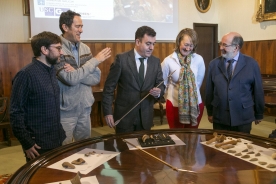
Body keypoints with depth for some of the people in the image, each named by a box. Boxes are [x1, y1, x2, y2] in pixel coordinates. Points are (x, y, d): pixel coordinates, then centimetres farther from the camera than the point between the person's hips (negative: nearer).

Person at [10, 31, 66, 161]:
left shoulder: (52, 70, 5)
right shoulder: (26, 74, -16)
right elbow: (16, 112, -15)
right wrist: (27, 143, -15)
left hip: (57, 141, 7)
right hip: (38, 145, -7)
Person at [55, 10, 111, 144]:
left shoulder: (85, 48, 5)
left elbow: (96, 78, 0)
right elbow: (70, 79, -24)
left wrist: (76, 74, -19)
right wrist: (95, 60, -17)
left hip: (85, 109, 6)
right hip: (65, 111, -5)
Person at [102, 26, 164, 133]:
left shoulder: (156, 62, 4)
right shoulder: (121, 59, -9)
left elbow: (161, 84, 8)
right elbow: (109, 87, -7)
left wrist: (159, 91, -16)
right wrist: (108, 112, -11)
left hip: (146, 116, 4)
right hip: (125, 114, -3)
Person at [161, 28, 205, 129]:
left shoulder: (199, 60, -7)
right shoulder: (168, 61, -11)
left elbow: (199, 81, 7)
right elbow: (162, 82, 2)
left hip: (195, 104, 2)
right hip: (175, 104, -1)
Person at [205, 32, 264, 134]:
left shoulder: (251, 64, -3)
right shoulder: (214, 64, 1)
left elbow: (258, 90, 3)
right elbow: (209, 90, 6)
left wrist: (259, 115, 8)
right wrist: (210, 112, 10)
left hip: (243, 117, -1)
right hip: (219, 117, 1)